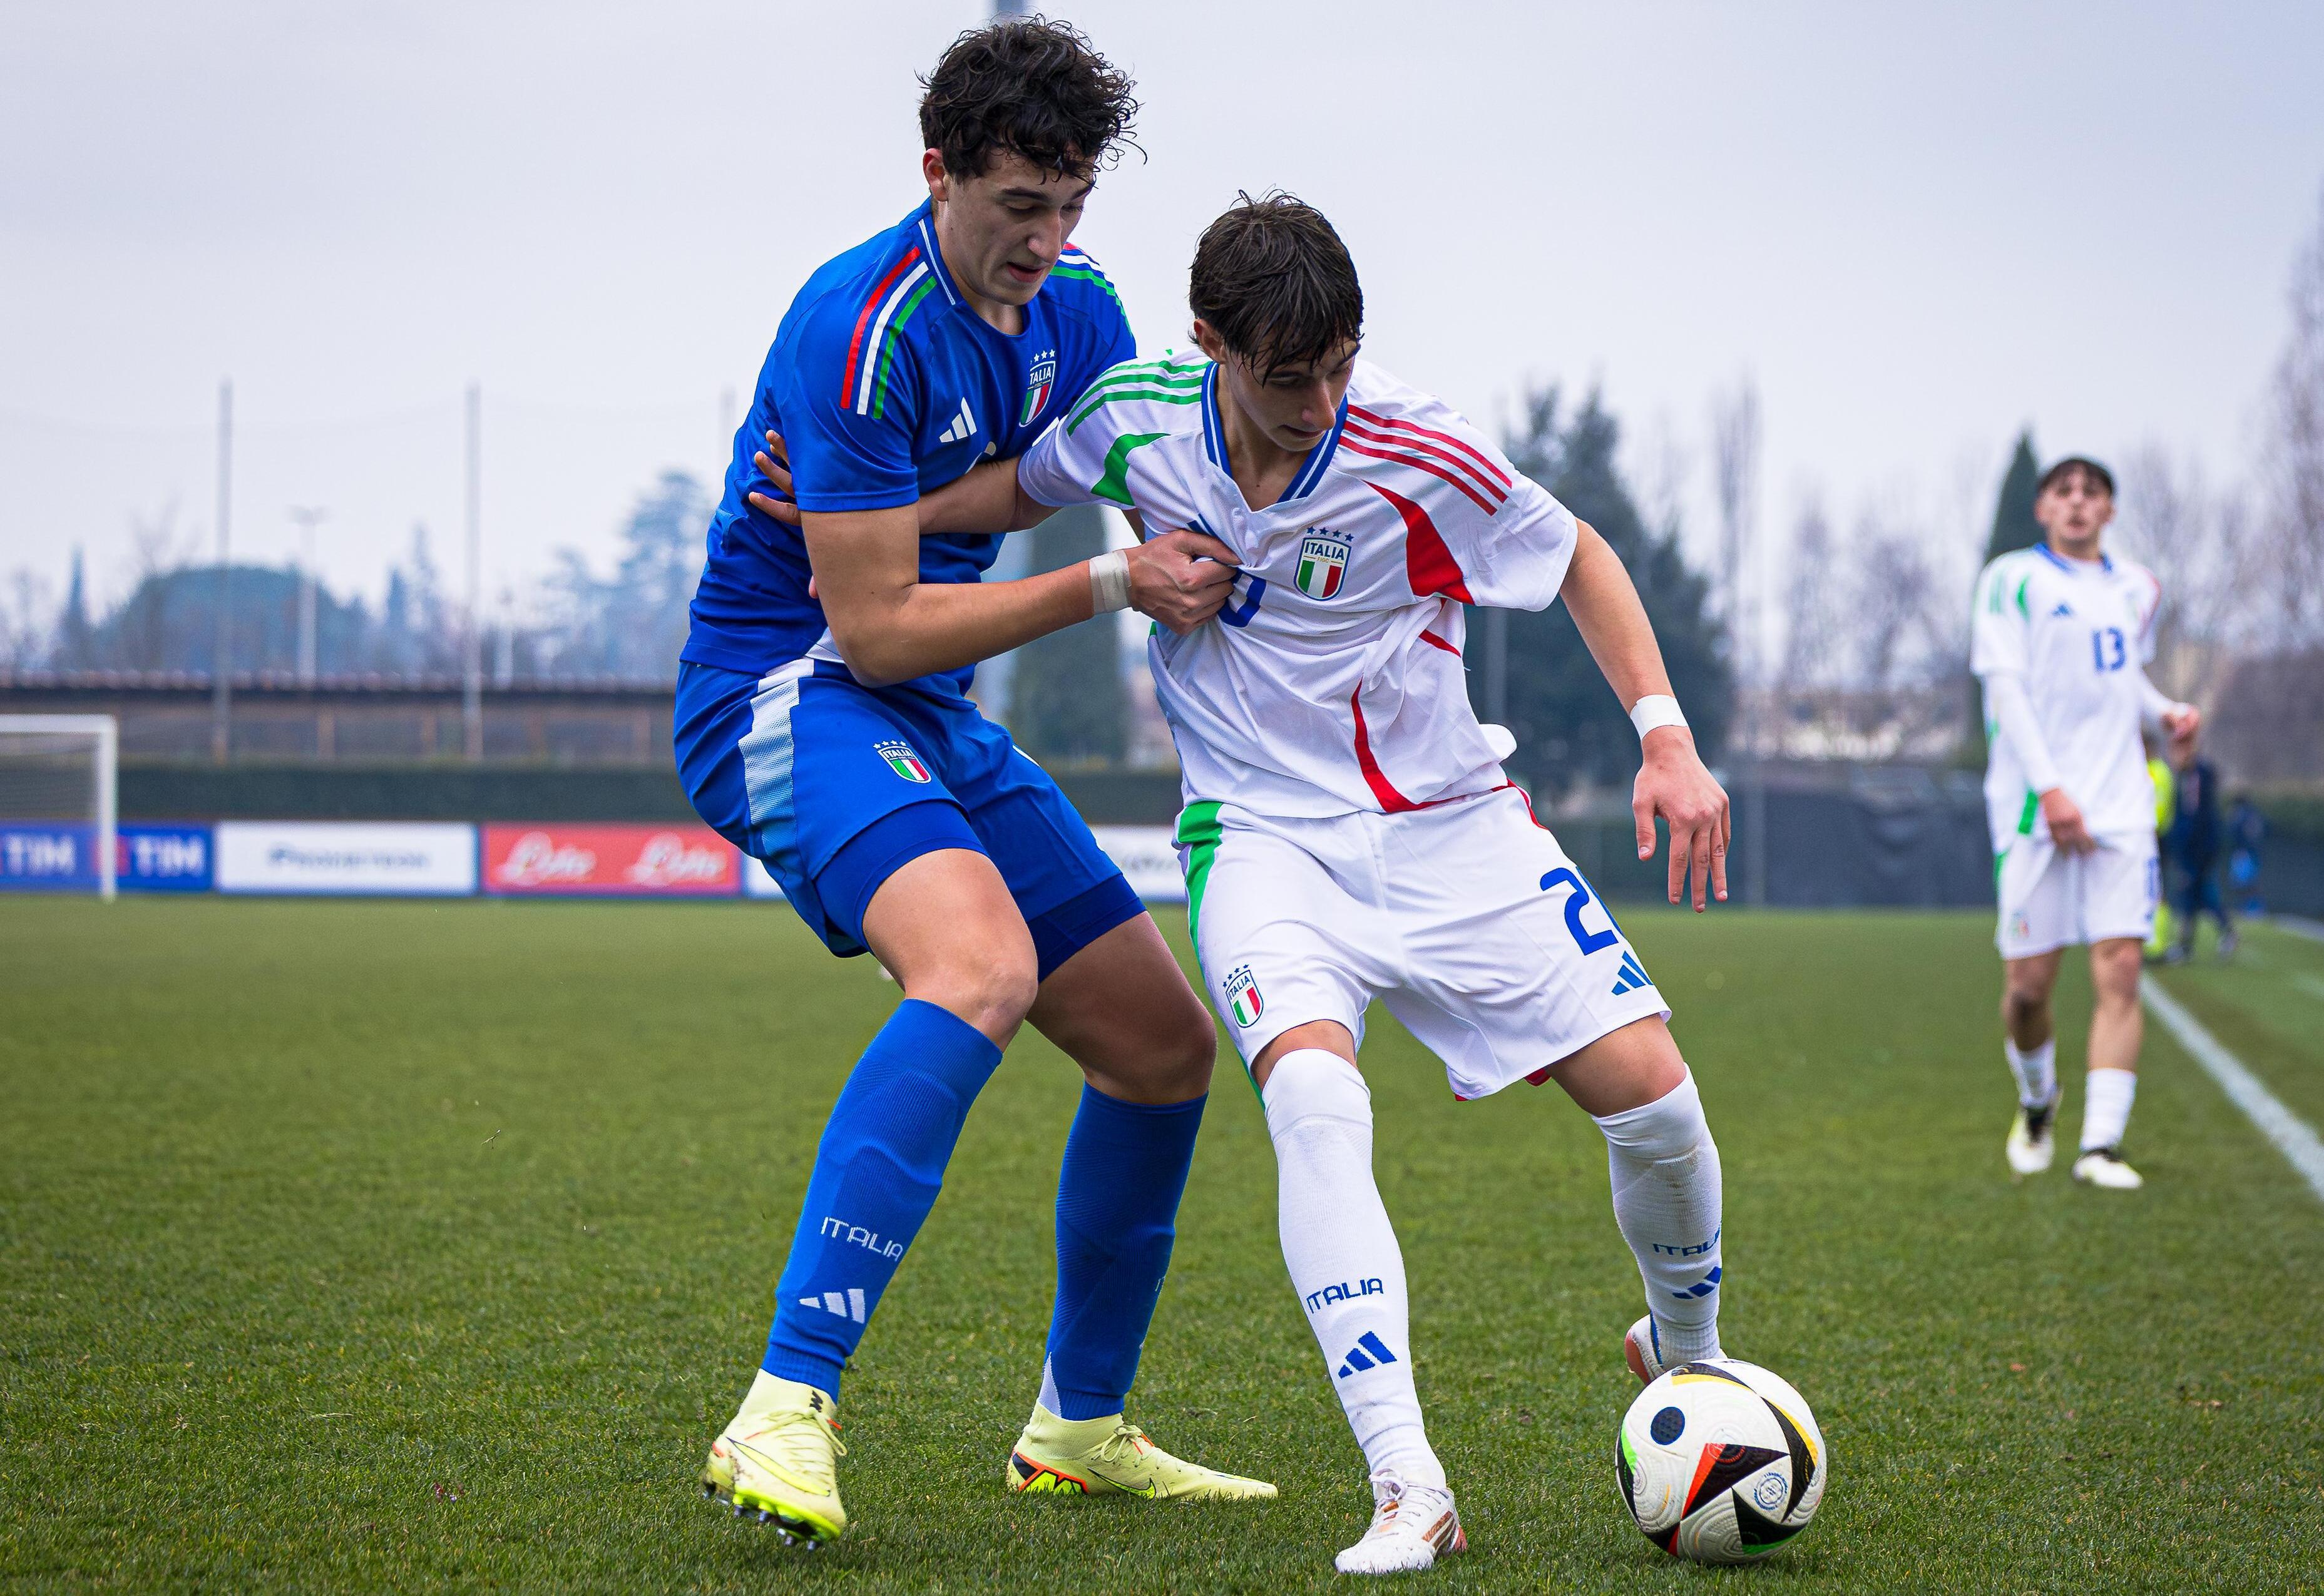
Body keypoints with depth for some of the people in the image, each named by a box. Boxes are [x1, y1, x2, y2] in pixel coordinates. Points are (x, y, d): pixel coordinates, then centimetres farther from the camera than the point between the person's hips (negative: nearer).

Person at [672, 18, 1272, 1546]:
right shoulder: (866, 329, -21)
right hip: (786, 692, -9)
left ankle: (1081, 1426, 26)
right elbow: (876, 626, -21)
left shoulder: (1074, 305, 4)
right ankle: (785, 1415, -40)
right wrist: (1112, 585, -21)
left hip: (931, 724, 9)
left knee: (1165, 1045, 9)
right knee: (983, 966, -36)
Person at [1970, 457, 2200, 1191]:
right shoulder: (2012, 580, 0)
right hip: (2034, 805, -3)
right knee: (2028, 982, 0)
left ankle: (2101, 1144, -11)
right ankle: (2037, 1102, 29)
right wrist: (2049, 788, -18)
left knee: (2120, 969, -11)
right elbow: (2006, 687, -8)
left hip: (2120, 801, 3)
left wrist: (2166, 713, 7)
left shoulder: (2136, 588, 15)